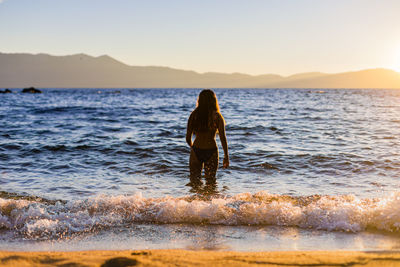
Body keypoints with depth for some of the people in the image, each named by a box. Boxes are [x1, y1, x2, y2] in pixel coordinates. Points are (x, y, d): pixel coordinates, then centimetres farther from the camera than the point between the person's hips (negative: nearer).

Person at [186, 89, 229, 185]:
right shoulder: (217, 117, -6)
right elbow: (223, 138, -8)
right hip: (211, 151, -1)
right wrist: (226, 157, 0)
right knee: (210, 182, 12)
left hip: (196, 151, 1)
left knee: (194, 182, 9)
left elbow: (188, 138, 4)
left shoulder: (194, 115, 0)